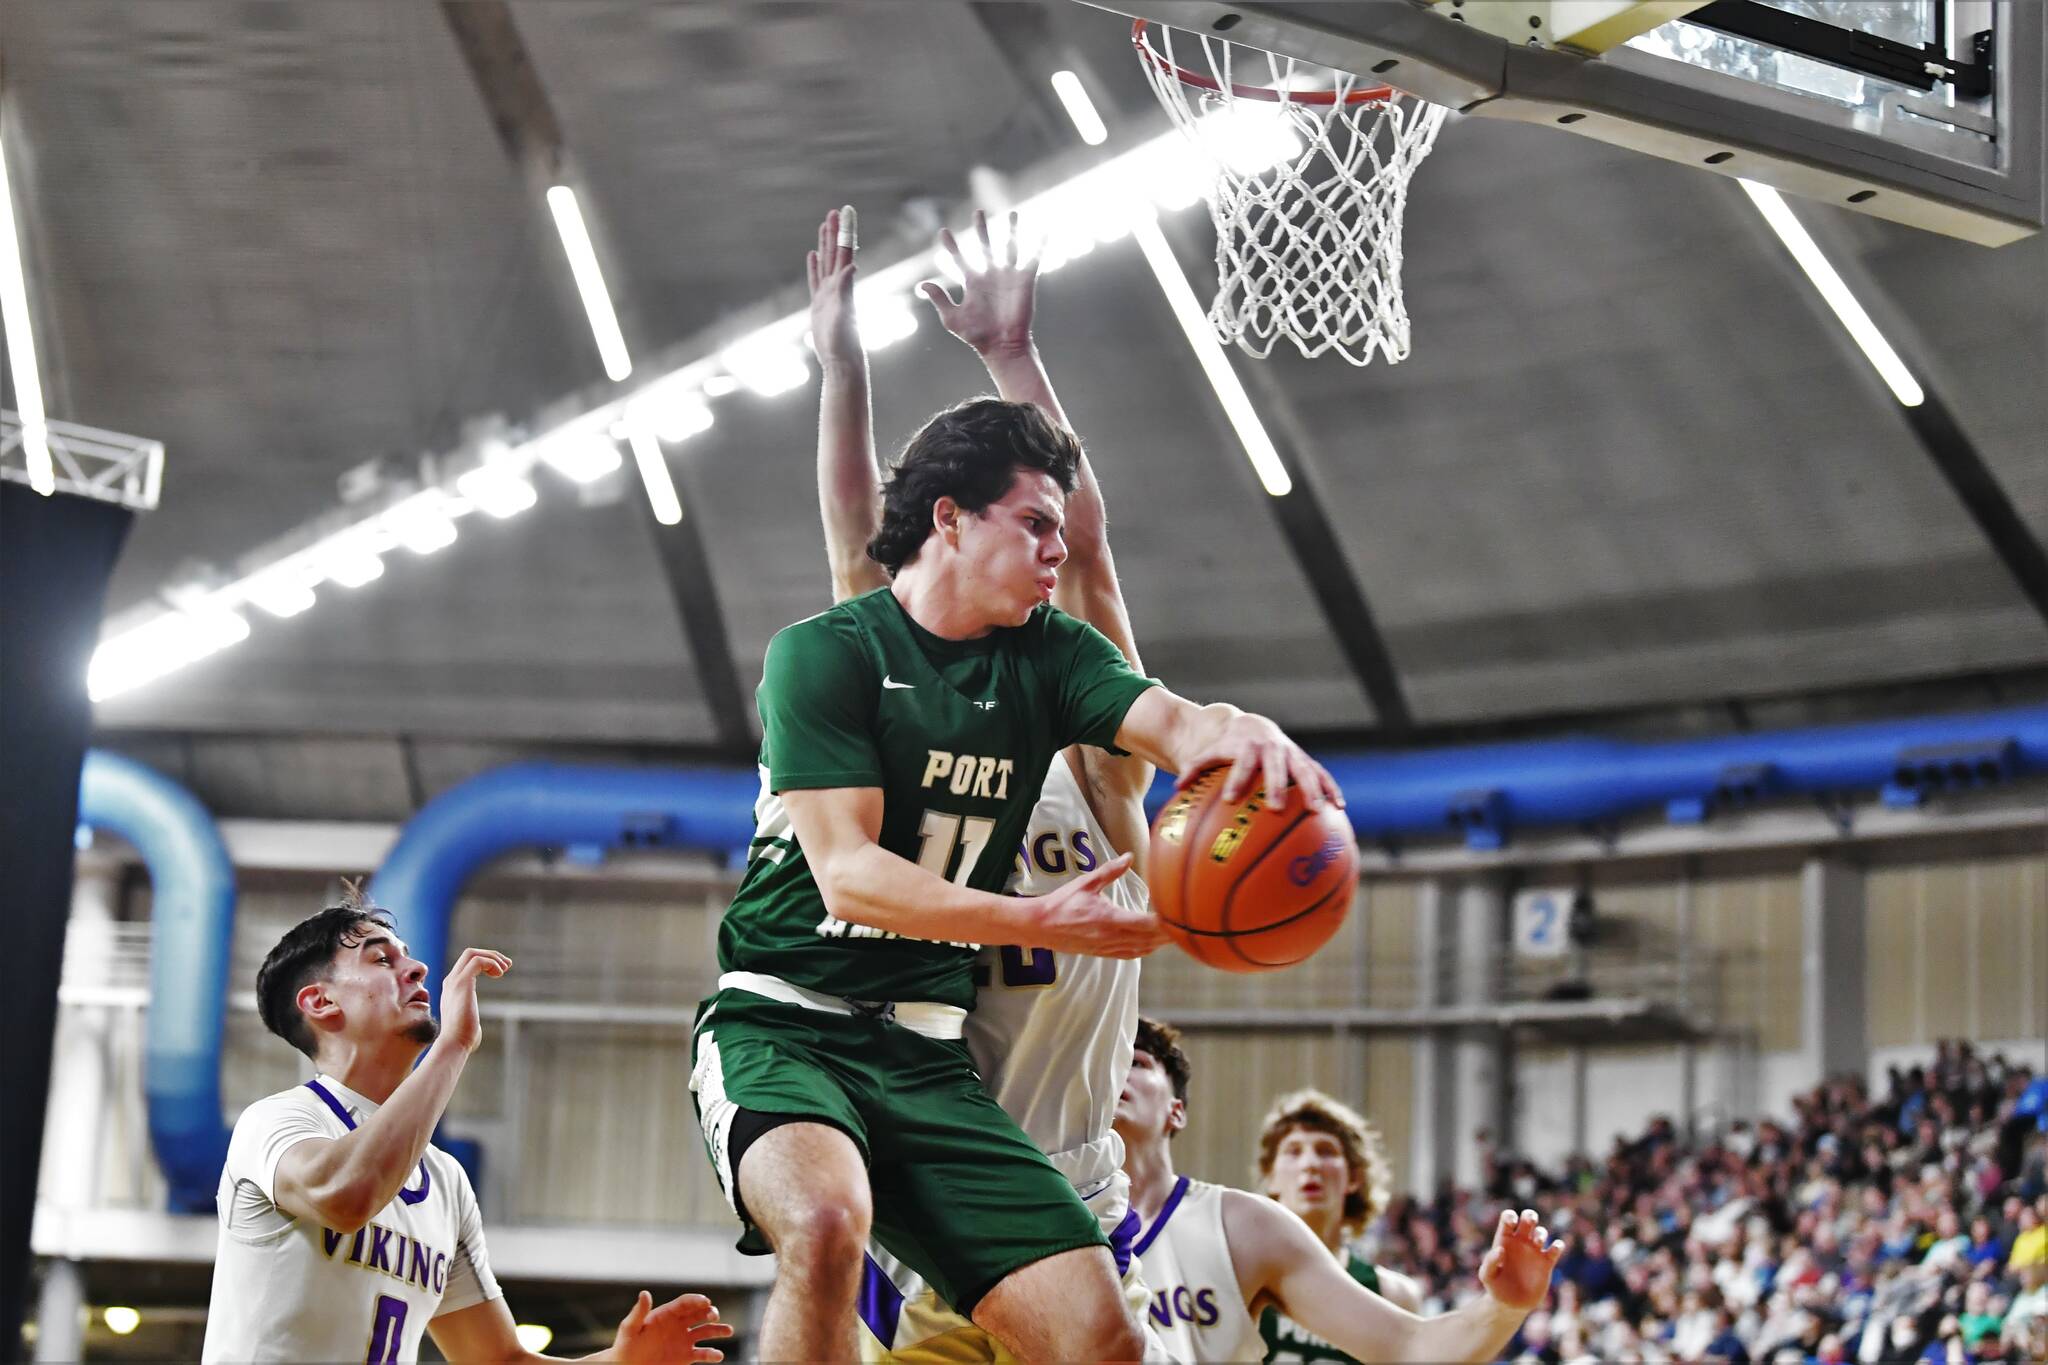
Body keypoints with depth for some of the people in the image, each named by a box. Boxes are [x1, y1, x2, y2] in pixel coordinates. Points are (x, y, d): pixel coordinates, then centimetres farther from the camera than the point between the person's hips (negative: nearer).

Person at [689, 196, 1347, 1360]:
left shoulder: (1045, 658, 10)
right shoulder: (824, 654, -7)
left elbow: (1163, 719, -10)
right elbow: (848, 872, -16)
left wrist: (1241, 735, -35)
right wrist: (1040, 923, -29)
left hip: (928, 1055, 5)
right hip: (783, 1025, -5)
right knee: (829, 1221, -37)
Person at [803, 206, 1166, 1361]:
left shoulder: (1100, 780, 5)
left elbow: (1086, 551, -2)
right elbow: (860, 561, 3)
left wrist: (1016, 357, -5)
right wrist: (841, 362, 0)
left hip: (1071, 1222, 0)